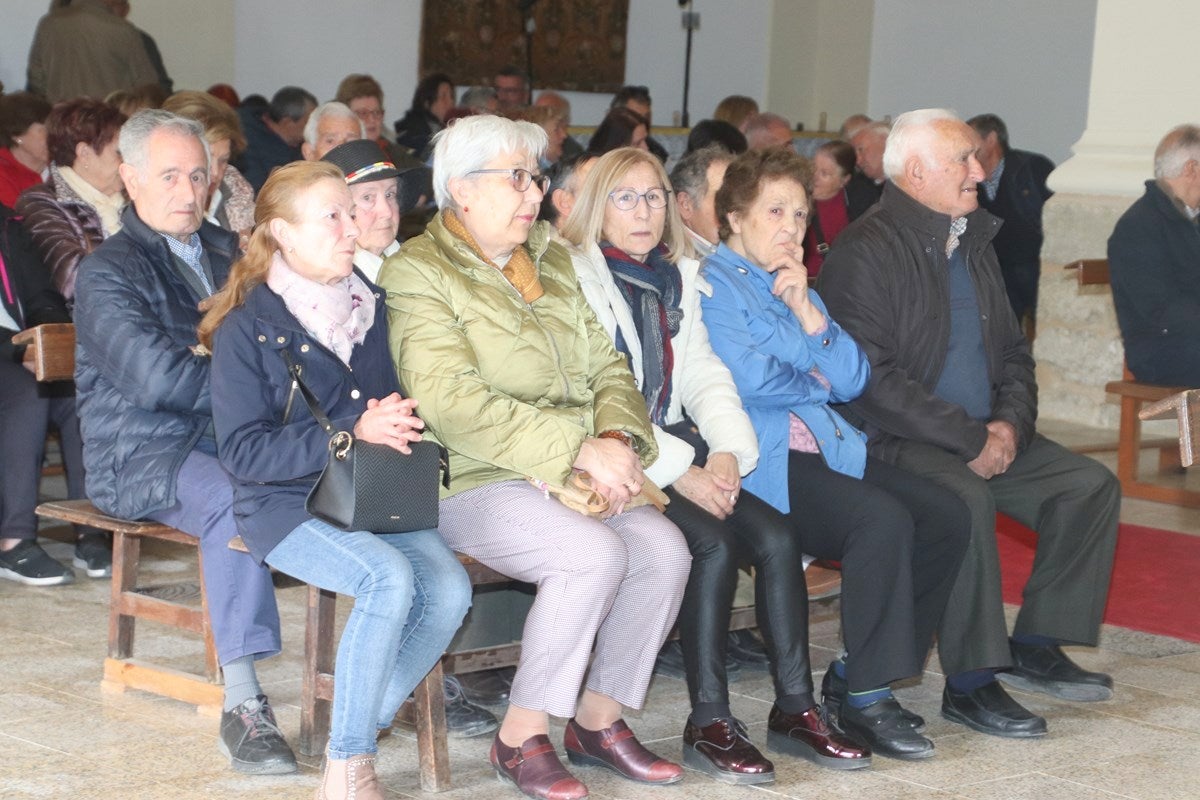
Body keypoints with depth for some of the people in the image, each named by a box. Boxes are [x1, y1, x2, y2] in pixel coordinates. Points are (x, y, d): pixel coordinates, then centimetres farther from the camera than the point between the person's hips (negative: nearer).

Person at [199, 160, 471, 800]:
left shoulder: (371, 308, 13)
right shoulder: (248, 329, -5)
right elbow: (243, 451, -13)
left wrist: (395, 422, 1)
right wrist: (352, 435, -21)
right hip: (288, 504, -5)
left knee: (449, 587, -24)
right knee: (390, 579, -32)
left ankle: (358, 735, -8)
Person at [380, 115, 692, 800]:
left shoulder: (554, 264, 19)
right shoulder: (418, 274, -5)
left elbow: (607, 367, 17)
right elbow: (454, 402, -17)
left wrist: (617, 439, -7)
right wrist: (578, 450, -21)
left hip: (582, 475, 7)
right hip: (475, 482, -7)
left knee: (665, 547, -19)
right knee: (596, 554, -30)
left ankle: (598, 720, -2)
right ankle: (522, 738, -15)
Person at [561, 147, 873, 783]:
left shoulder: (677, 278, 19)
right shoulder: (575, 278, -5)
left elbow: (703, 373, 14)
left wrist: (726, 450, -7)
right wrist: (679, 470, -19)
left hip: (679, 449, 7)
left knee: (777, 538, -14)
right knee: (713, 544, -27)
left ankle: (795, 709, -7)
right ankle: (709, 724, -18)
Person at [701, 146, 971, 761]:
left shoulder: (797, 287, 25)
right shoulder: (712, 284, 1)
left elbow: (852, 380, 13)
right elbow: (747, 377, -14)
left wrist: (807, 312, 0)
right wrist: (816, 381, 5)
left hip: (828, 446, 8)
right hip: (758, 457, -8)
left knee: (945, 515, -10)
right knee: (882, 517, -29)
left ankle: (855, 673, -1)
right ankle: (864, 700, -19)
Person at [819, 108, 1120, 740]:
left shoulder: (973, 242, 15)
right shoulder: (865, 252, -12)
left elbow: (1013, 349, 20)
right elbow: (874, 379, -20)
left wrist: (1011, 422, -1)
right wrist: (970, 439, -20)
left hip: (985, 437, 9)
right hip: (892, 443, -9)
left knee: (1091, 485, -5)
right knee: (967, 496, -35)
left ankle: (1035, 646, 2)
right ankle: (970, 683, -26)